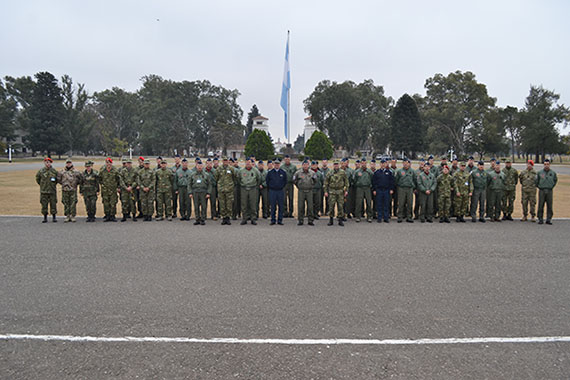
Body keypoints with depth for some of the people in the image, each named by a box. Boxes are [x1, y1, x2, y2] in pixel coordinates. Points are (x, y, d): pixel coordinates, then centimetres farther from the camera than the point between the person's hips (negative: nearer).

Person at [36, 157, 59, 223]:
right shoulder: (41, 171, 1)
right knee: (44, 204, 3)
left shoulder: (54, 171, 1)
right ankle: (45, 218, 11)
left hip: (52, 191, 0)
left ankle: (54, 217, 9)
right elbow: (37, 178, 14)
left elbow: (58, 179, 13)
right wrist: (41, 184, 11)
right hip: (43, 191, 0)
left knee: (53, 204, 1)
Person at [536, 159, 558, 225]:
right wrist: (539, 187, 5)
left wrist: (552, 186, 13)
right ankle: (540, 219, 5)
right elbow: (536, 181, 10)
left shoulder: (553, 173, 5)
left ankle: (549, 219, 8)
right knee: (541, 206, -1)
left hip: (549, 191, 1)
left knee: (549, 206, 2)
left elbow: (555, 180, 20)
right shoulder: (540, 172, 1)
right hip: (541, 191, -1)